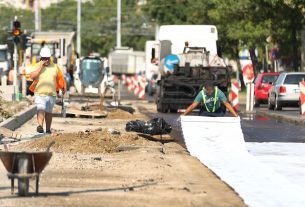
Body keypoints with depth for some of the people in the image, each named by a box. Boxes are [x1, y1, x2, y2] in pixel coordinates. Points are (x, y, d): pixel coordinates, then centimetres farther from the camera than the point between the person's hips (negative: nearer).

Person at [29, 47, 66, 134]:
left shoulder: (55, 67, 8)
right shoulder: (37, 66, 0)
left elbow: (60, 78, 20)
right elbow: (32, 76, -15)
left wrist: (63, 88, 29)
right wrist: (41, 67, -17)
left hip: (52, 94, 3)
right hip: (40, 93, -3)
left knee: (48, 112, 13)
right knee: (41, 110, -21)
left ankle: (48, 129, 23)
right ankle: (40, 126, -38)